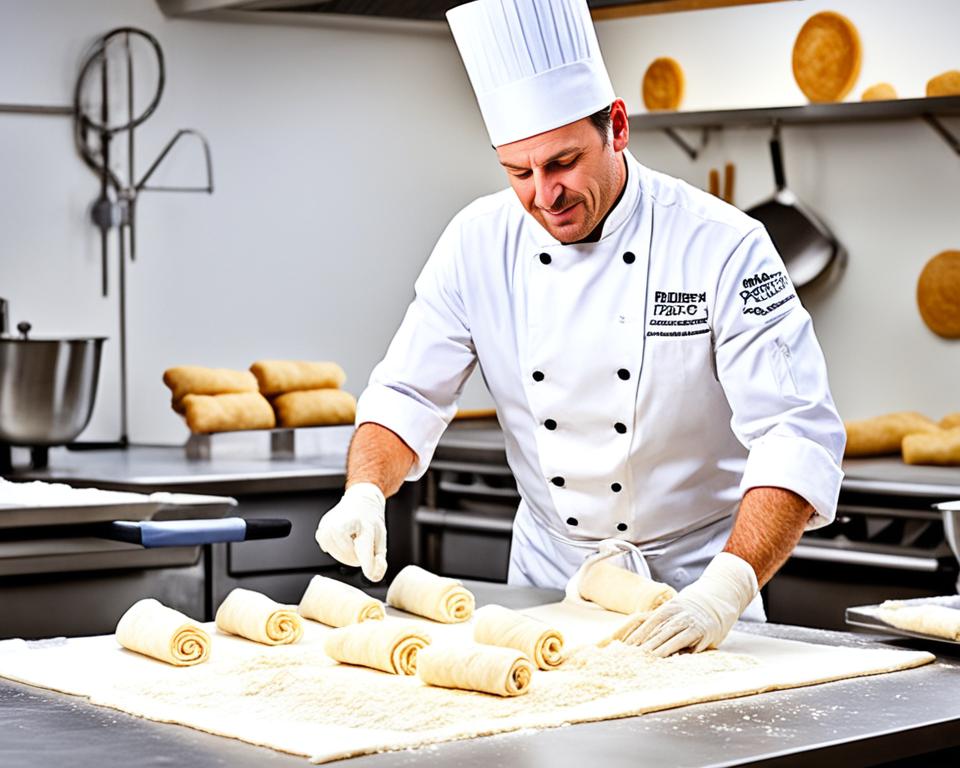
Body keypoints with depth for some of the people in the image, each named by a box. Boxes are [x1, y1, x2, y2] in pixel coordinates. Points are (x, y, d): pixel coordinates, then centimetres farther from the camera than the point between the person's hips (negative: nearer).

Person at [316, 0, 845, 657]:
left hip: (691, 584, -3)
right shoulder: (479, 243, -6)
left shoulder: (722, 247, -17)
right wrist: (364, 493, -21)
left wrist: (726, 590, -34)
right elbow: (407, 395, 0)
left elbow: (798, 436, -21)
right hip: (547, 577, 3)